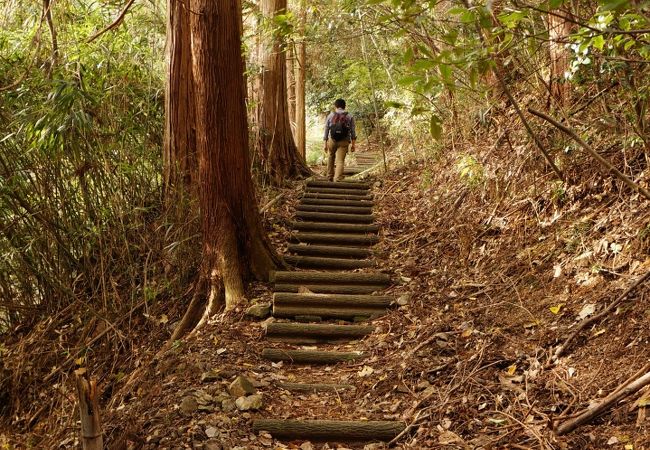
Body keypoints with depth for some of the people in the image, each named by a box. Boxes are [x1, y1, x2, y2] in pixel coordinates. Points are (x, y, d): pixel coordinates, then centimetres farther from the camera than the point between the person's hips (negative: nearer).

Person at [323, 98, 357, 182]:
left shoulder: (330, 116, 3)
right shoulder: (349, 117, 2)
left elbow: (326, 130, 4)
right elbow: (353, 132, 1)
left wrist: (325, 144, 9)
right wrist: (353, 145, 6)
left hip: (332, 140, 1)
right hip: (344, 142, -1)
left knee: (331, 157, 24)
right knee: (340, 161, -2)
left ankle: (330, 177, 30)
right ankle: (337, 180, -17)